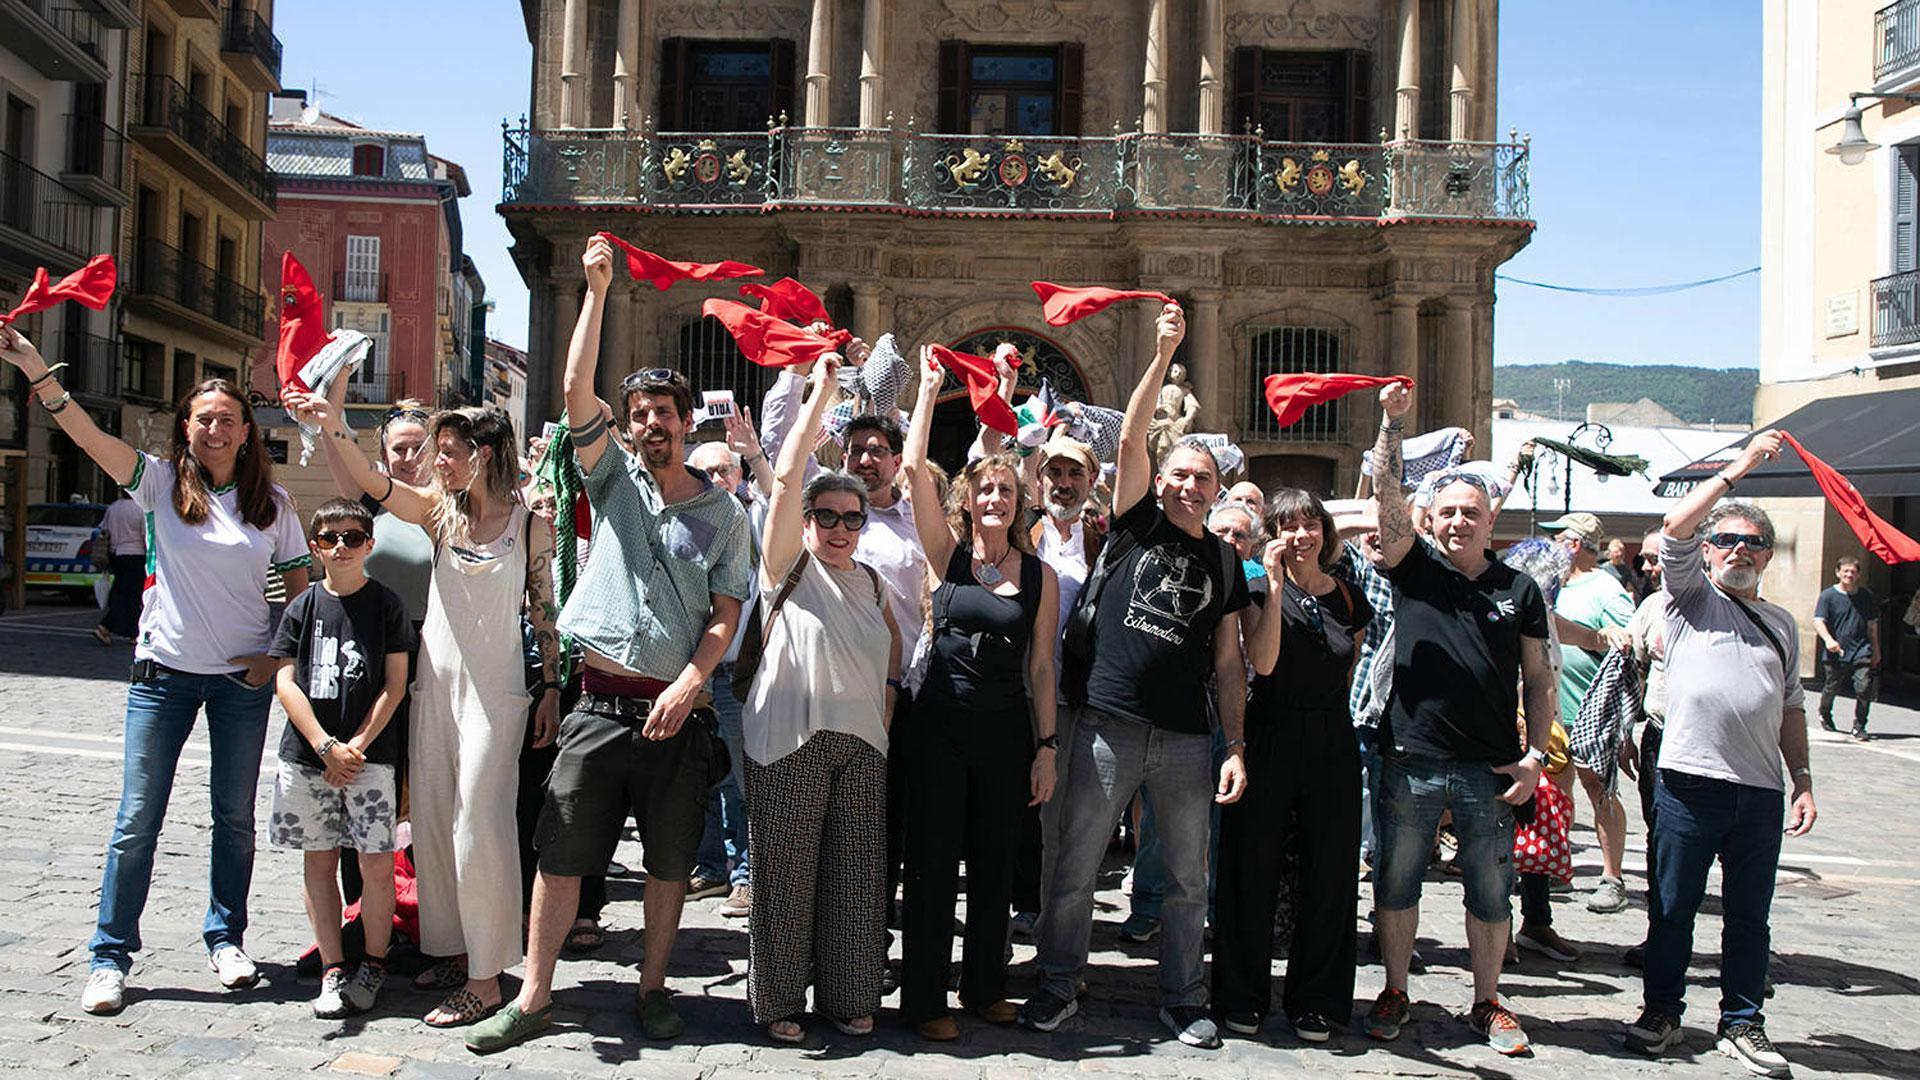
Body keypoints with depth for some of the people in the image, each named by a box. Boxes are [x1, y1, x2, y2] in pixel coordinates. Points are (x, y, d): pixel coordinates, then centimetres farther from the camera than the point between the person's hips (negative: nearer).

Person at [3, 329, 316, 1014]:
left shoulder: (272, 502, 1)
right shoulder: (161, 482, -2)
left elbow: (301, 585, 7)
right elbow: (88, 435, -15)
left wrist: (278, 654, -3)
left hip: (243, 676, 1)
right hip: (165, 671, -1)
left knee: (235, 816, 9)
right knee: (137, 819, 2)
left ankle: (225, 938, 25)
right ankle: (110, 955, 13)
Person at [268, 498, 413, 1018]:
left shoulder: (386, 604, 1)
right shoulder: (302, 607, 6)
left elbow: (394, 685, -2)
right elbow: (286, 682, 1)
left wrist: (357, 746, -9)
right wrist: (326, 746, -9)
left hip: (369, 754, -3)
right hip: (307, 752, 3)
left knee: (376, 863, -5)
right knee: (319, 858, 8)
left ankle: (374, 964, 12)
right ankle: (332, 969, 17)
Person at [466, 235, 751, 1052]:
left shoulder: (724, 513, 5)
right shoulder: (614, 481, 7)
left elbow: (726, 614, 1)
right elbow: (575, 391, -4)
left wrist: (688, 682, -14)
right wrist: (596, 292, -8)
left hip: (676, 706, 0)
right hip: (601, 701, 1)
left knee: (670, 859, 8)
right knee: (561, 852, 2)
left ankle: (653, 990, 22)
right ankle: (534, 998, 12)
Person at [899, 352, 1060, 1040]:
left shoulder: (1040, 576, 4)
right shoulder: (947, 554, 0)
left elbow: (1041, 667, 4)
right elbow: (913, 467, -9)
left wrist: (1047, 746, 0)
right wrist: (929, 388, -6)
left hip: (1008, 731, 2)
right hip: (941, 724, -2)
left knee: (993, 866, 12)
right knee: (932, 863, 2)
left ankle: (985, 987, 27)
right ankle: (924, 1000, 13)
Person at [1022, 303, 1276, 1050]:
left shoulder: (1223, 561, 9)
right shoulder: (1137, 524, 4)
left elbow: (1229, 663, 8)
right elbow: (1131, 439, -9)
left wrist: (1236, 748, -1)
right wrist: (1163, 356, -17)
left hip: (1186, 737, 2)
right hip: (1108, 726, -2)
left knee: (1188, 878, 10)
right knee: (1075, 868, 4)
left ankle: (1183, 1000, 25)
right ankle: (1058, 986, 20)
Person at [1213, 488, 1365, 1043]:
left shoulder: (1348, 597, 8)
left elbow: (1349, 672, 17)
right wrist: (1275, 584, -19)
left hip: (1332, 743, 3)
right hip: (1269, 740, -3)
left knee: (1329, 874, 7)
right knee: (1253, 870, 3)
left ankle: (1314, 1000, 20)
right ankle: (1242, 996, 15)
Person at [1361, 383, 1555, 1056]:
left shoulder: (1519, 590, 7)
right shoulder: (1414, 569, 3)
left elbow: (1539, 679, 8)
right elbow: (1386, 497, -11)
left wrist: (1535, 755, 0)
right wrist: (1392, 421, -21)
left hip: (1490, 768, 1)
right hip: (1411, 759, -1)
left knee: (1491, 892, 9)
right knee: (1396, 882, 8)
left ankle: (1487, 1004, 24)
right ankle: (1394, 993, 24)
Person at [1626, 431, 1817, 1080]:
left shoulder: (1781, 624, 18)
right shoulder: (1691, 597, 6)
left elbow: (1791, 707, 20)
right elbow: (1674, 527, -11)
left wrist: (1803, 779, 10)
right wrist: (1740, 467, -10)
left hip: (1761, 791, 4)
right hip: (1689, 780, -3)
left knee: (1749, 915, 10)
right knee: (1674, 907, 5)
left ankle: (1742, 1025, 20)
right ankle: (1662, 1012, 18)